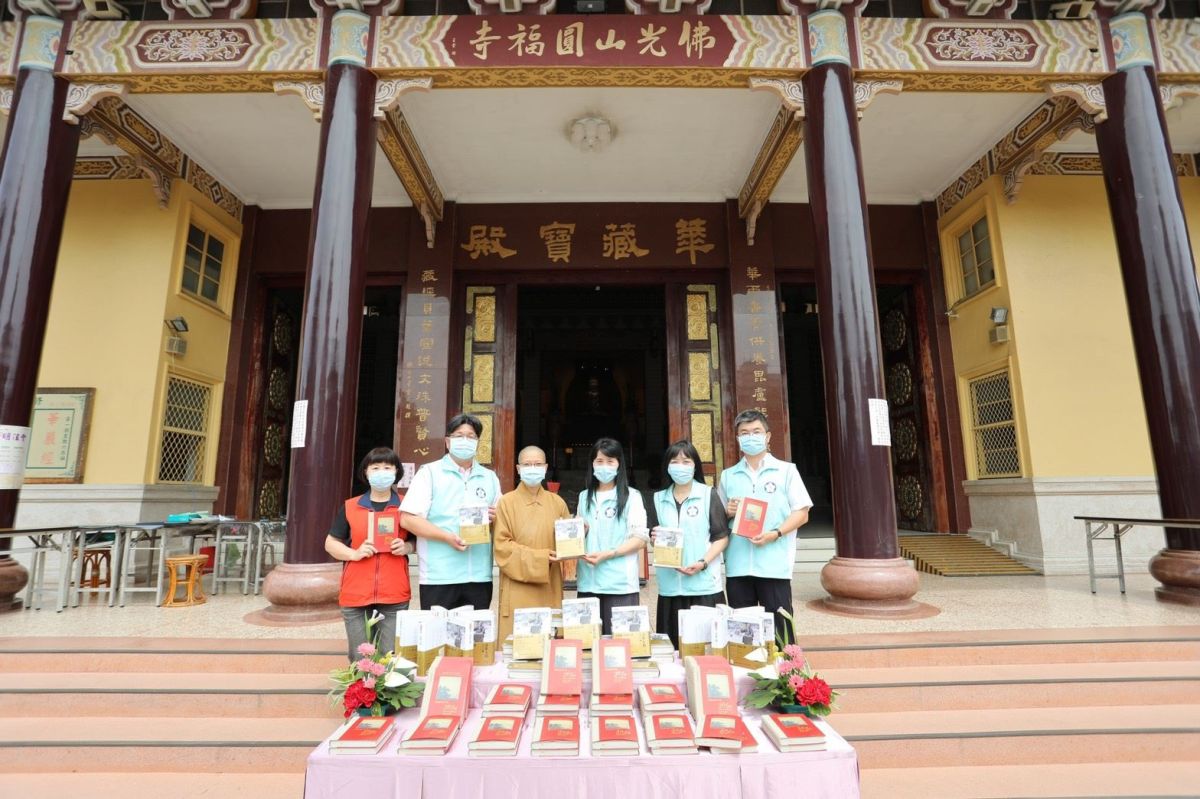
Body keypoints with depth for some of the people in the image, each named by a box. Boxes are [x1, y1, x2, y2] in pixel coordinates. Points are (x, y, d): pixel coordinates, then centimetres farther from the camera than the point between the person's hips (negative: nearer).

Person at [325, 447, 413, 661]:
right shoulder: (349, 507, 5)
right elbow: (330, 543, 9)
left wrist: (407, 547, -10)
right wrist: (354, 553, -9)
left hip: (395, 597, -1)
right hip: (355, 596, 1)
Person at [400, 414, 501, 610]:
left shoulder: (490, 477, 16)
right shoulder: (429, 472, 2)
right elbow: (407, 519, -8)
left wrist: (496, 519, -2)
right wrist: (448, 537, -17)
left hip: (480, 577, 4)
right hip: (438, 577, -4)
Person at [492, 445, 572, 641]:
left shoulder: (557, 502, 9)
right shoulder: (507, 502, -2)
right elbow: (502, 546, -6)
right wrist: (539, 557, -14)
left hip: (549, 587, 3)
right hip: (518, 588, -3)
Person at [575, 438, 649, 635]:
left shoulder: (631, 496, -2)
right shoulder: (584, 497, 13)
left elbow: (640, 538, -7)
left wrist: (606, 555, -15)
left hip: (619, 584, -4)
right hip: (588, 582, 4)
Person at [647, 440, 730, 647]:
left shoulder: (708, 495, 1)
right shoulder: (659, 499, 11)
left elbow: (722, 537, -2)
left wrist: (703, 563, -15)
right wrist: (655, 539, -6)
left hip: (704, 584, -3)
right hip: (670, 585, 3)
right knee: (674, 645, 4)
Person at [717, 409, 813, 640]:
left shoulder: (786, 470, 6)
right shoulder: (727, 476, 13)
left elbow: (801, 513, 0)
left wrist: (775, 534, -14)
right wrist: (728, 513, -6)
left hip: (774, 566, -2)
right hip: (737, 566, 2)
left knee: (780, 630, 2)